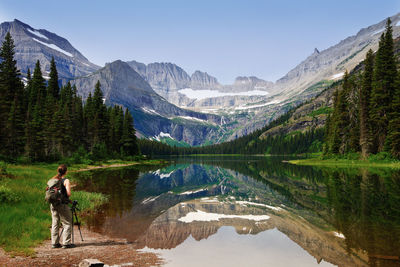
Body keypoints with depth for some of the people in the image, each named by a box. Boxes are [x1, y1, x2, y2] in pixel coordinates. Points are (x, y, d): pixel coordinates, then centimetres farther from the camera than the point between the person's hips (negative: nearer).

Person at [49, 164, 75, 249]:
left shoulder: (53, 180, 8)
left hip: (53, 205, 6)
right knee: (67, 224, 3)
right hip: (62, 205, -6)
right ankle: (66, 243, 2)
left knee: (55, 224, 13)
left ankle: (55, 243, 18)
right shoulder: (66, 181, -10)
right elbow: (68, 194, -16)